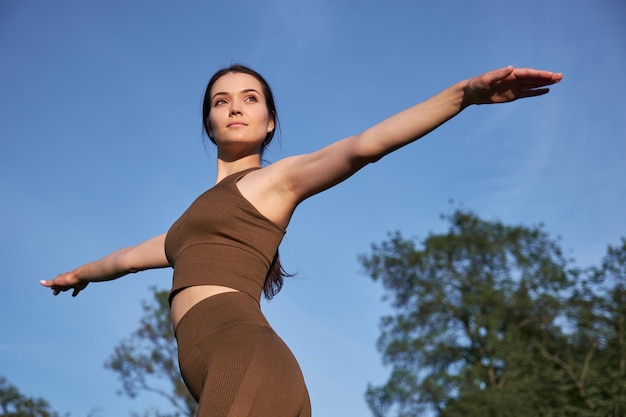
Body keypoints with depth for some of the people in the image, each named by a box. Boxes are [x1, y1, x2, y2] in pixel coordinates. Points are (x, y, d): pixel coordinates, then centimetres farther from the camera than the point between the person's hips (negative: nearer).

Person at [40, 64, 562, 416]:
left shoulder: (276, 178, 14)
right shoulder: (203, 212, 35)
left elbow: (364, 144, -3)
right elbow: (132, 256, 52)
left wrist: (463, 92, -17)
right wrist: (82, 274, 70)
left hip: (245, 359, -7)